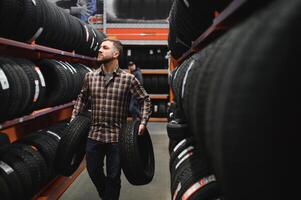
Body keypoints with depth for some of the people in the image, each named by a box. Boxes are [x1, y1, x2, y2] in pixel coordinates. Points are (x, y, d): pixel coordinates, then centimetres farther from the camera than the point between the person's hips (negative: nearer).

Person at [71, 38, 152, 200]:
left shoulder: (128, 79, -8)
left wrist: (143, 123, -9)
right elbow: (82, 98, 17)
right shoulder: (90, 77, 2)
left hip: (117, 136, -3)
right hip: (94, 134, 3)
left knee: (113, 176, 8)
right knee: (93, 171, 16)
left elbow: (145, 99, 0)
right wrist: (74, 117, 9)